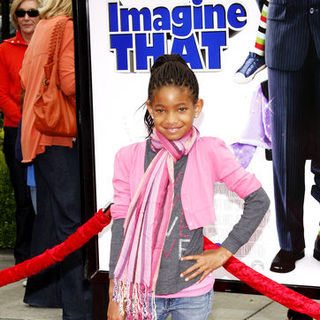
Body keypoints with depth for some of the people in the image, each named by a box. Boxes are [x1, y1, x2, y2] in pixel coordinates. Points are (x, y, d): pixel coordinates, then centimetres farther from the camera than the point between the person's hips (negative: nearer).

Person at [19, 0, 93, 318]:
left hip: (38, 133, 9)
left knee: (49, 214, 16)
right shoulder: (67, 27, -11)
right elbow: (70, 82, -19)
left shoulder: (44, 27, 16)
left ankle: (40, 287, 25)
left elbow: (26, 79, 20)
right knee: (71, 218, -8)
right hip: (60, 135, -9)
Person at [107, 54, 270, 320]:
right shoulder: (130, 158, -3)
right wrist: (115, 298, 0)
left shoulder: (209, 153, -6)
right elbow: (121, 228, 0)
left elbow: (258, 200, 1)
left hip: (192, 292, -1)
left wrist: (224, 251, -2)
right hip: (141, 289, 1)